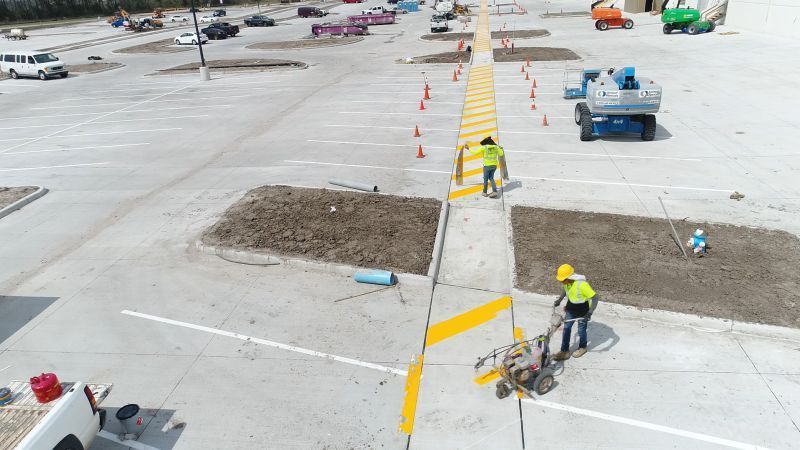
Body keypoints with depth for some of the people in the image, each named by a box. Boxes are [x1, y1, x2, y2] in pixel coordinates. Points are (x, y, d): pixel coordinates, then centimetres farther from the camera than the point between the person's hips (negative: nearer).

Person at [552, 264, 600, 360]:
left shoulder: (582, 284, -36)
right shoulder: (567, 282, -14)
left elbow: (596, 297, -31)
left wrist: (590, 313, -36)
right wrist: (559, 300, 6)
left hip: (582, 310, -6)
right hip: (571, 307, 6)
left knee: (581, 330, 13)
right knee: (566, 328, 9)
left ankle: (582, 348, 41)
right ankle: (564, 351, 19)